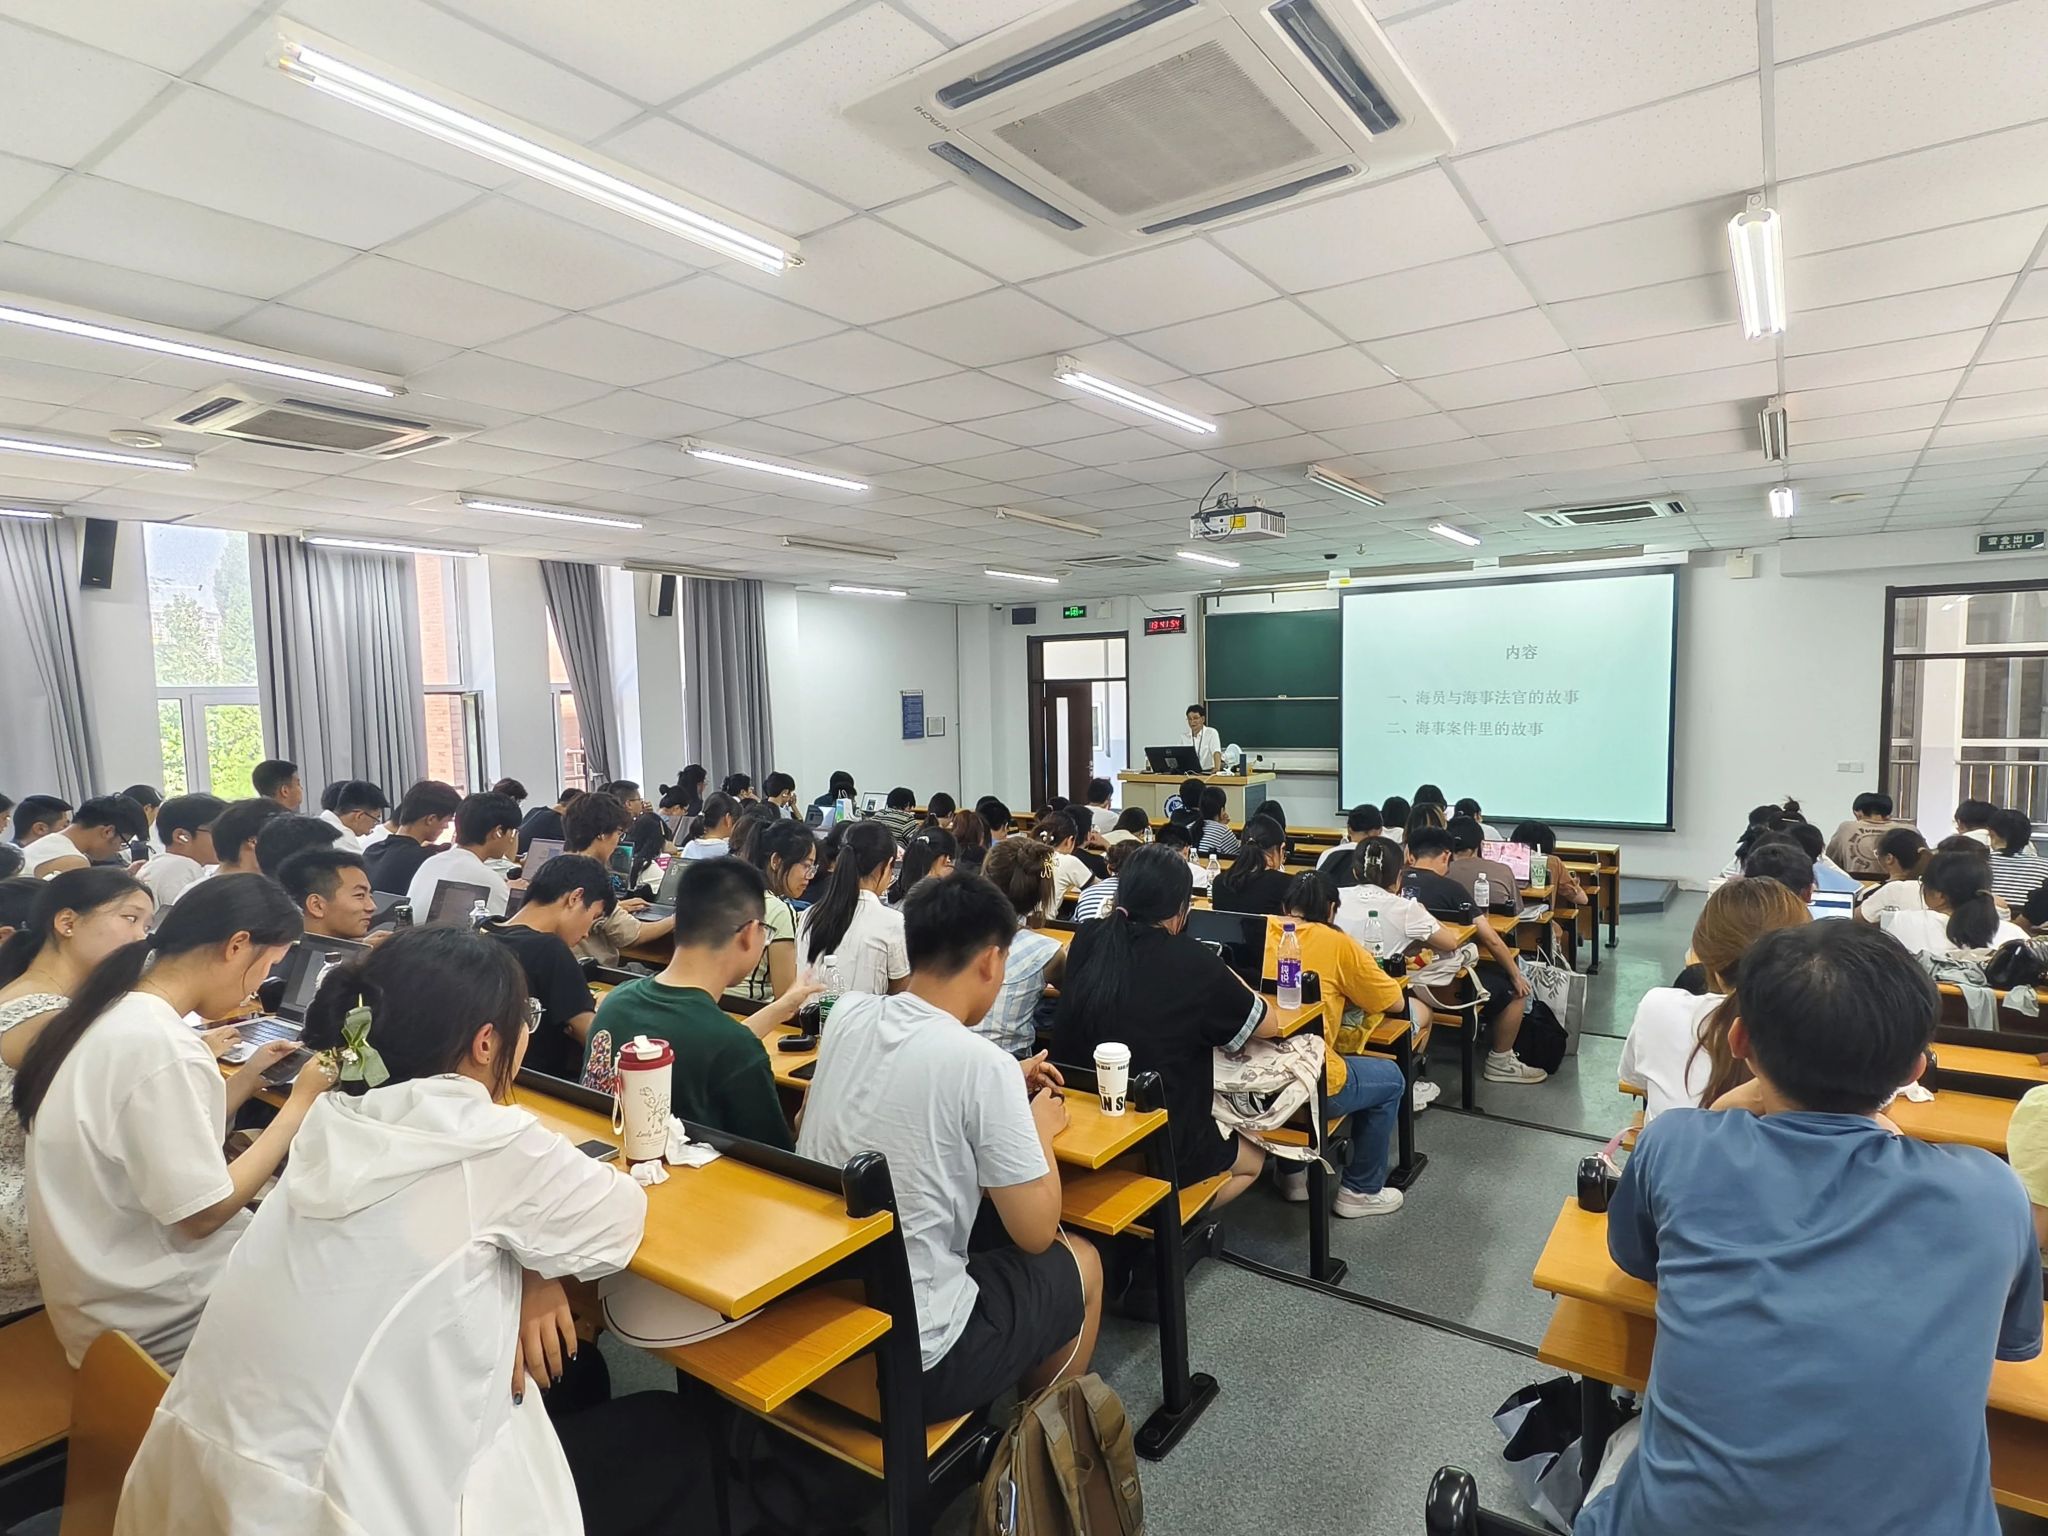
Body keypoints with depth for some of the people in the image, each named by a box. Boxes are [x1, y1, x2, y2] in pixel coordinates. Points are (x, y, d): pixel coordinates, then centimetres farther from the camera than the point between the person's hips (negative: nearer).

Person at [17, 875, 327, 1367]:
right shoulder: (162, 1047, -28)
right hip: (150, 1319, -8)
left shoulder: (116, 1012, 0)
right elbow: (203, 1214, -22)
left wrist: (247, 1078, 3)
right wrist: (300, 1103, -15)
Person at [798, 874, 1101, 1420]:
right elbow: (1035, 1233, -11)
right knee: (1079, 1262, 18)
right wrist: (1040, 1126, 4)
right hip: (909, 1357, -6)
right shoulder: (982, 1062, -21)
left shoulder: (847, 1015, -3)